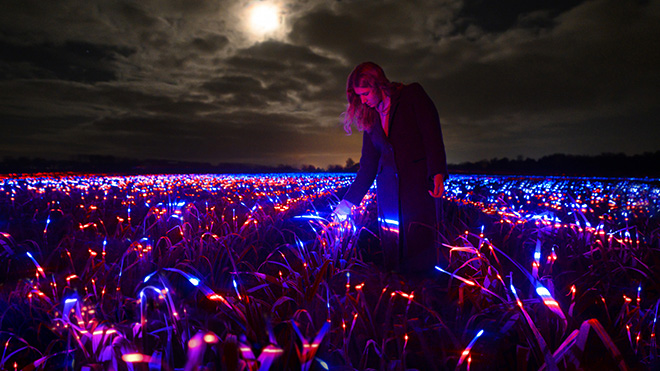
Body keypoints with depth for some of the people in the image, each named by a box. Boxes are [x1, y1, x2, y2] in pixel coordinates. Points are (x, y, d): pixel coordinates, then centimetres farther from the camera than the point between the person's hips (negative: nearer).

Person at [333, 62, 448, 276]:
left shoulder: (412, 95, 5)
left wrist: (437, 174, -19)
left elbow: (432, 133, -5)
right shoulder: (370, 118, 18)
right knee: (392, 248, 1)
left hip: (419, 181, -4)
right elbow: (368, 165, 17)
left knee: (420, 243, -10)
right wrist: (349, 201, 13)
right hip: (388, 189, 5)